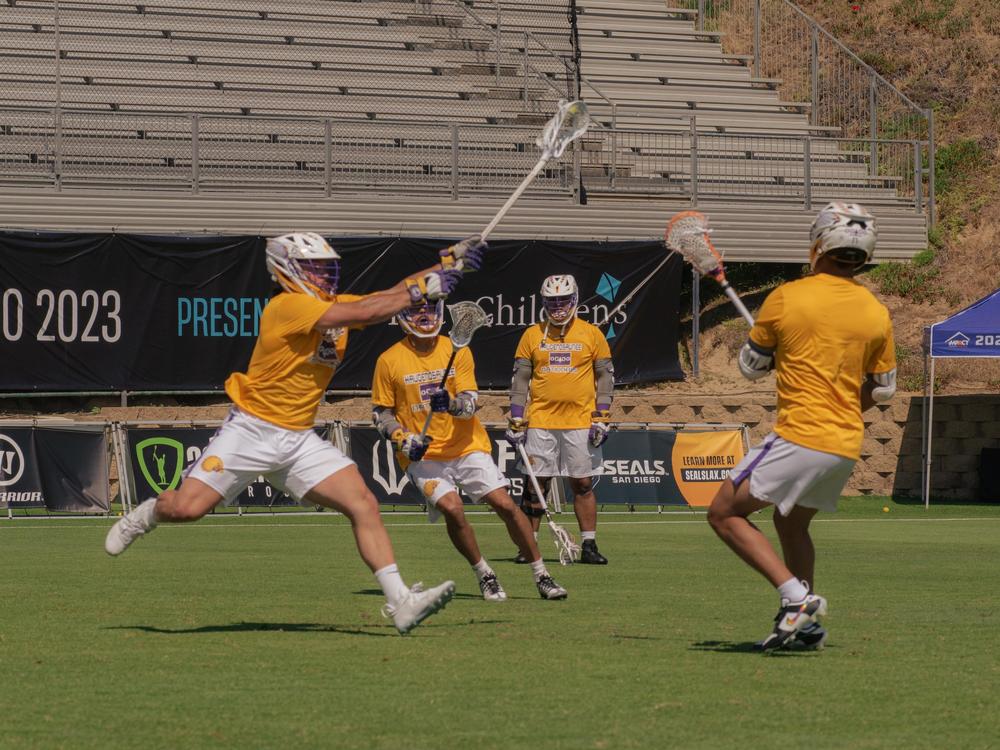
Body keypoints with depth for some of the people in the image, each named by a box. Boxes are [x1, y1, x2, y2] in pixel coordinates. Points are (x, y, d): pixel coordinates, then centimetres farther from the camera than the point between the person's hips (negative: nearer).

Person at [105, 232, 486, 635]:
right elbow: (366, 311, -25)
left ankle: (400, 603, -12)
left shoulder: (333, 305, 8)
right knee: (185, 508, -11)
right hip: (251, 431, -7)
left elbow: (393, 295, 5)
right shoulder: (287, 307, -17)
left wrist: (448, 263, -5)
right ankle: (147, 514, 27)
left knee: (364, 505, -9)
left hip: (299, 440, 7)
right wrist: (420, 288, -20)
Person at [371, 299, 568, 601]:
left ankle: (541, 577, 3)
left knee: (505, 505, -9)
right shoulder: (389, 360, -2)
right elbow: (380, 413, 4)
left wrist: (451, 404, -29)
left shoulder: (458, 351, 1)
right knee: (452, 508, -23)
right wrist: (403, 440, -13)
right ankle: (485, 576, -3)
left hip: (467, 446, 2)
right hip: (423, 456, -2)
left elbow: (470, 404, -6)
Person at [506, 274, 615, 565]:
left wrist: (602, 418, -1)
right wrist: (516, 420, 3)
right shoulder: (532, 335, 8)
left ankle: (589, 545, 5)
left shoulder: (591, 334, 5)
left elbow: (605, 376, 7)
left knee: (583, 484, 1)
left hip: (580, 421, -1)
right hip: (540, 422, 1)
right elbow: (520, 378, 10)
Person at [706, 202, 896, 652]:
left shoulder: (786, 298, -7)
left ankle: (796, 596, -13)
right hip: (848, 444, 6)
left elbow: (750, 366, 5)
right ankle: (806, 624, 20)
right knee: (791, 523, 25)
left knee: (725, 513, 0)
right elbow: (883, 390, 14)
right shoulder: (877, 314, 5)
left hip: (800, 436, -6)